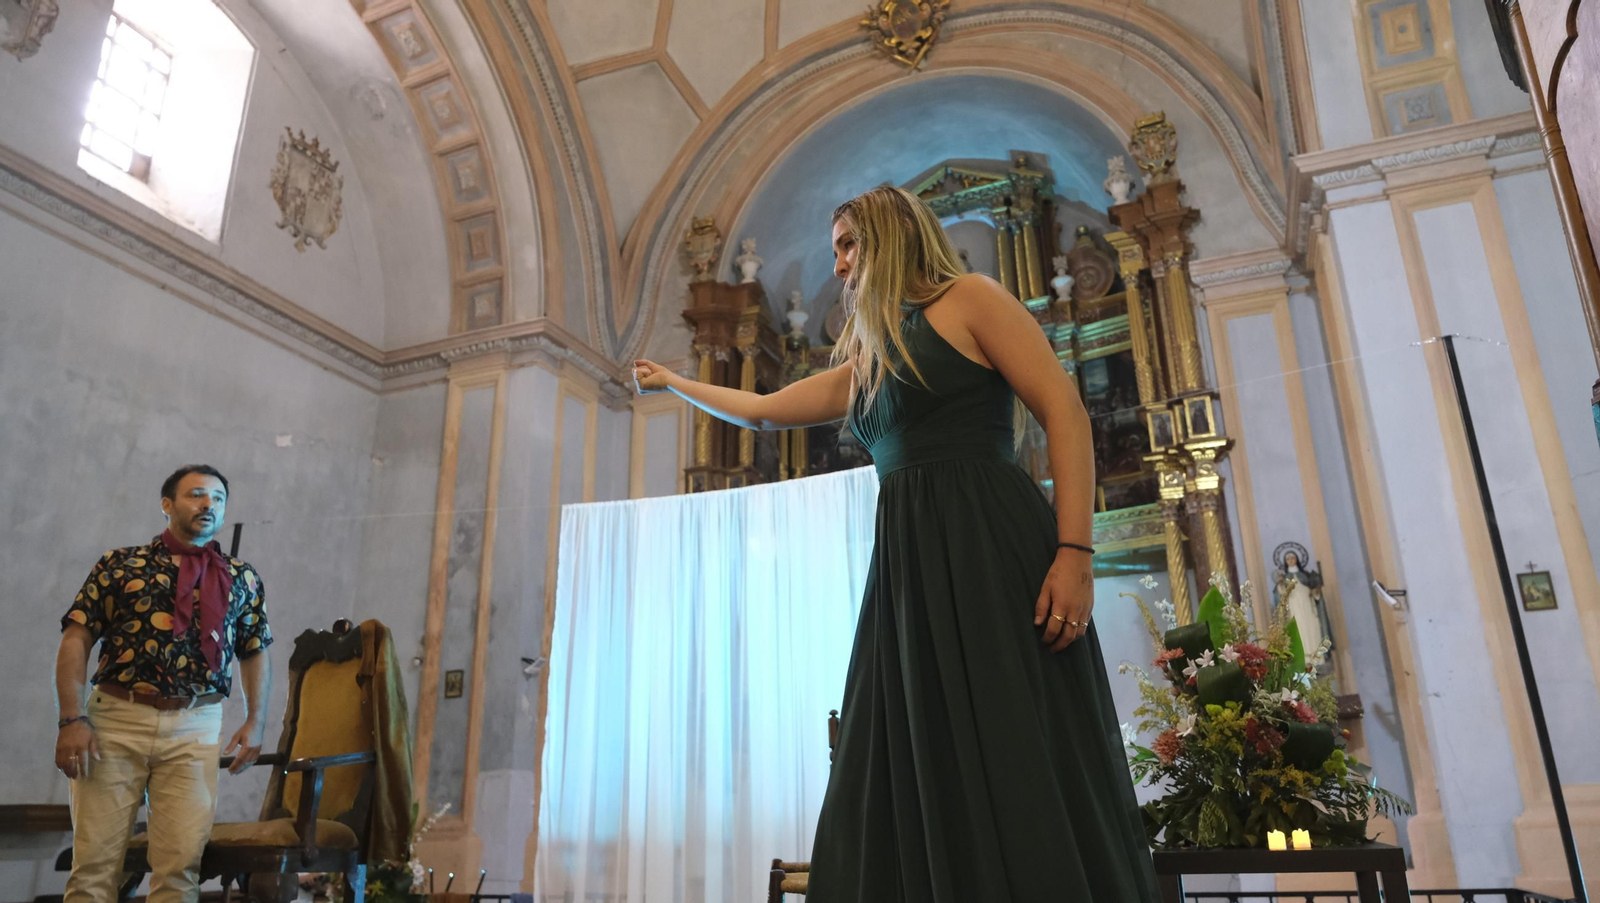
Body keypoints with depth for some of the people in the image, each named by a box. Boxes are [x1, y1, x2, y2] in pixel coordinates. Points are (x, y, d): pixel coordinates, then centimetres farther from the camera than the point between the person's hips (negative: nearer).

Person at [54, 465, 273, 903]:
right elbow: (75, 641, 2)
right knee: (95, 857, 1)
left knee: (181, 863, -1)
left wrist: (255, 721, 5)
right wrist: (72, 720, -7)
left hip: (195, 729, 1)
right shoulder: (119, 565, 6)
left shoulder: (243, 579, 11)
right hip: (116, 721, -1)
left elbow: (255, 653, 15)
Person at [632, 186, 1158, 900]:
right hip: (906, 565, 7)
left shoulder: (969, 298, 4)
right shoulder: (862, 365, 24)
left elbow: (1066, 413, -6)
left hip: (992, 546, -7)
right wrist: (672, 382, 45)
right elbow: (762, 411, 36)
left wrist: (1074, 552, -16)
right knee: (912, 783, 4)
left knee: (1024, 768, -9)